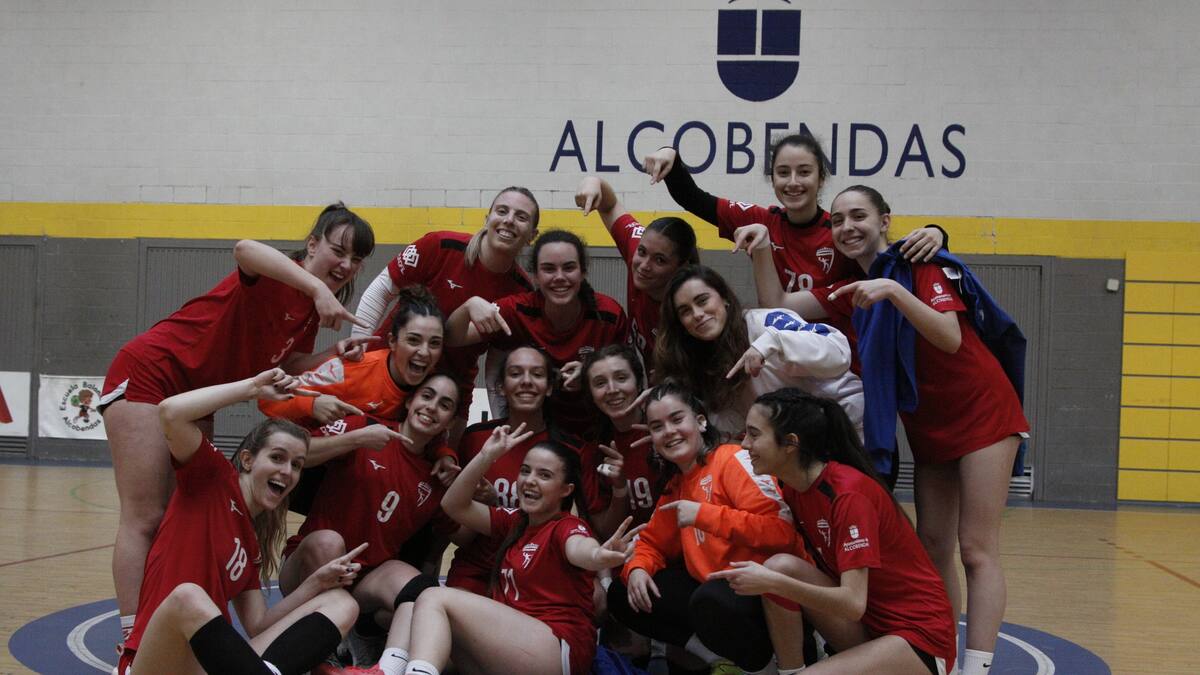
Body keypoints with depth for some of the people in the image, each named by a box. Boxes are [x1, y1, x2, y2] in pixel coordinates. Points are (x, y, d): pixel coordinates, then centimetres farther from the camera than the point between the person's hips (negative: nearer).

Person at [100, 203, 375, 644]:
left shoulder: (311, 309, 5)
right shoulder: (276, 279, -20)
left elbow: (287, 367, 9)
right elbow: (245, 249, -43)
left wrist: (336, 355, -7)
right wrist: (318, 287, -51)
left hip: (194, 398, 9)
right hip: (148, 375, -9)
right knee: (145, 518, -9)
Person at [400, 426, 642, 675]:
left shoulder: (569, 527, -5)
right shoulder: (514, 521, 18)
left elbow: (578, 549, -31)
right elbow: (453, 505, 15)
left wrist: (598, 556, -56)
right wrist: (487, 456, 4)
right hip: (512, 644, 7)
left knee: (434, 598, -15)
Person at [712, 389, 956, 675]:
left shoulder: (849, 493, -23)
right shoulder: (793, 488, 1)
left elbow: (853, 603, -28)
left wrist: (774, 583, -32)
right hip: (864, 624, 8)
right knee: (780, 565, -15)